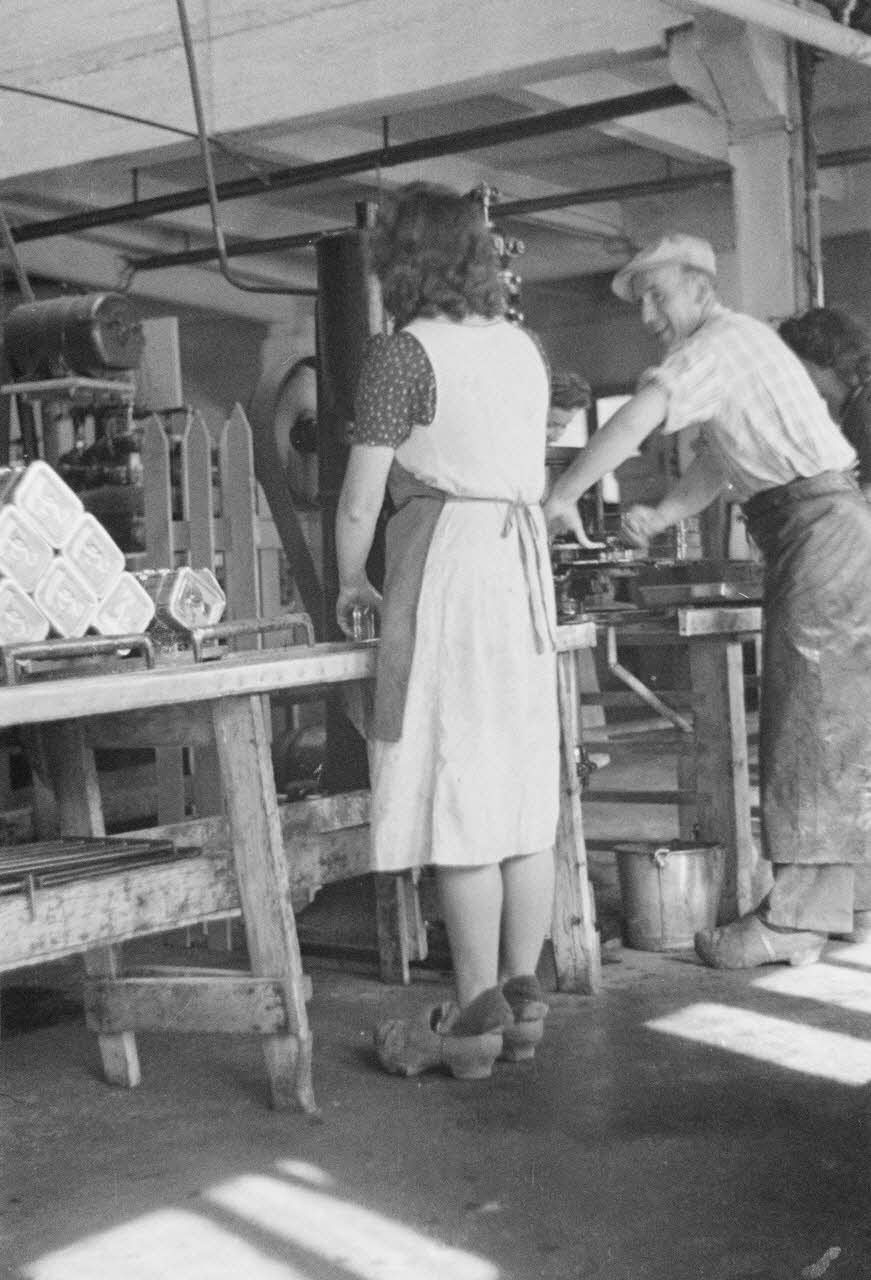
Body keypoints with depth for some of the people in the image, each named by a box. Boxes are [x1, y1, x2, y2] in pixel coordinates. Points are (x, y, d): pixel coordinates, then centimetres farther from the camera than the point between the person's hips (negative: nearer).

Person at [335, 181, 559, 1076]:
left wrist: (351, 584, 8)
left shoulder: (402, 352, -7)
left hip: (444, 565, -7)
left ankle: (477, 1017, -1)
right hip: (526, 562, 7)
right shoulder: (522, 347, 14)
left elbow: (360, 500, -8)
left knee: (456, 795, -4)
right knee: (526, 788, 8)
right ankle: (522, 1000, 13)